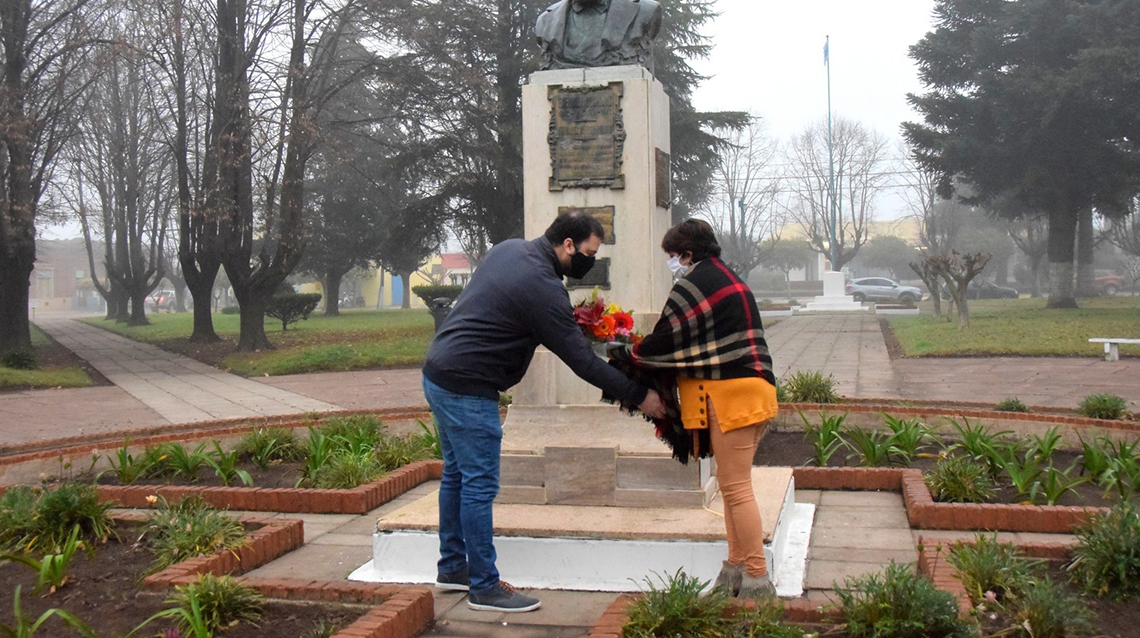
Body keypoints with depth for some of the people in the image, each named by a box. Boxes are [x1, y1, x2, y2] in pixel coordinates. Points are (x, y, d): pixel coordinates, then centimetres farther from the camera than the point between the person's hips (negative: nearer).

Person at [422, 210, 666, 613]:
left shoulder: (508, 248, 8)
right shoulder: (542, 286, -20)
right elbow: (581, 360, -18)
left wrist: (571, 324, 11)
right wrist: (639, 396, -10)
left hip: (437, 373, 10)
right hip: (467, 389, -10)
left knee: (456, 475, 18)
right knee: (480, 485, -3)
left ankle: (452, 568, 29)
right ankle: (484, 587, 5)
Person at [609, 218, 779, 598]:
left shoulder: (694, 285, -8)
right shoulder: (730, 280, 22)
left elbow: (664, 340, -11)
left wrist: (626, 361, 4)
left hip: (728, 394, -10)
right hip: (754, 388, 10)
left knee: (735, 488, -7)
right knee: (734, 485, 14)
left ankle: (757, 580, -4)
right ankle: (737, 568, 19)